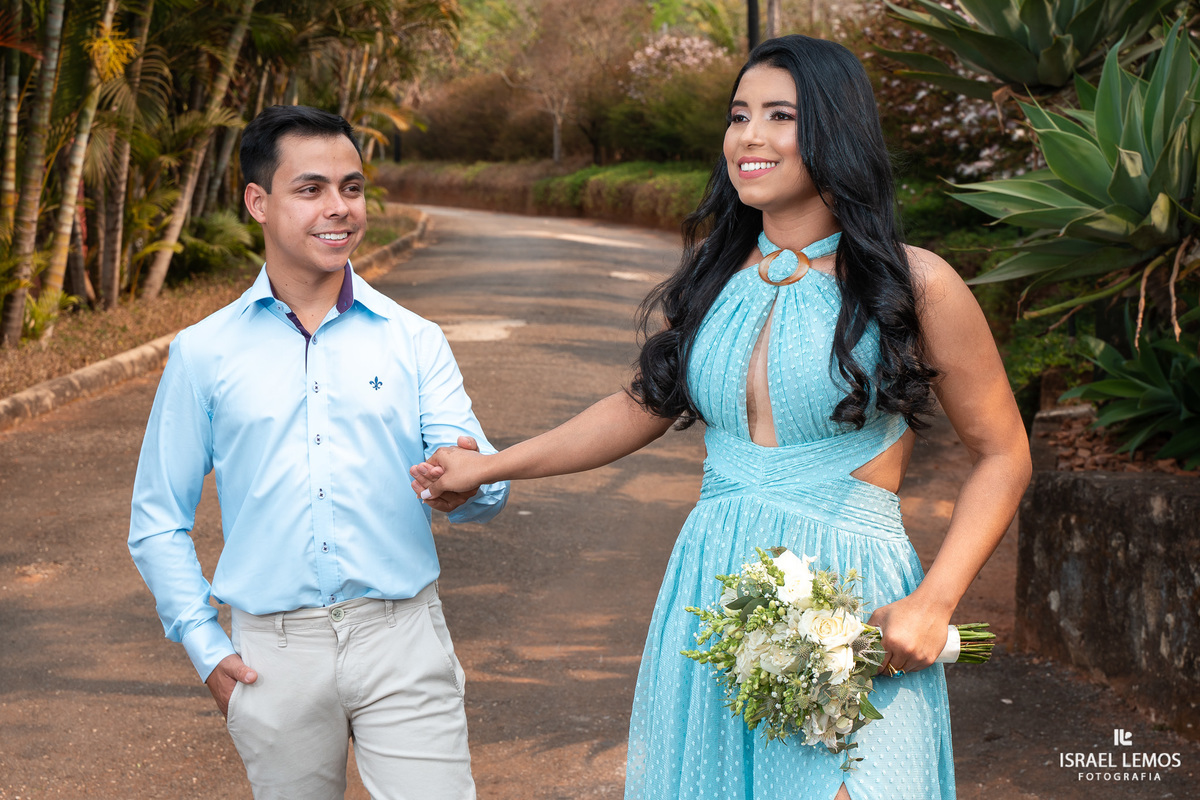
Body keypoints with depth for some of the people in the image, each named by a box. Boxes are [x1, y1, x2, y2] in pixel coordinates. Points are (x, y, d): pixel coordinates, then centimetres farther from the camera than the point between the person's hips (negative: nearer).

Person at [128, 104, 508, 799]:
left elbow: (484, 486, -5)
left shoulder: (415, 342, 4)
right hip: (274, 653, 1)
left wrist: (467, 485, -28)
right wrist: (205, 648, 0)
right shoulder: (204, 354, 4)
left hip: (401, 640, 0)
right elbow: (158, 523, 9)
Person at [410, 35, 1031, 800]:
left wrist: (932, 605, -11)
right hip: (709, 591, 4)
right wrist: (491, 467, 20)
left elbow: (1002, 456, 0)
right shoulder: (713, 275, 7)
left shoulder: (912, 285, -6)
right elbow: (645, 406, 21)